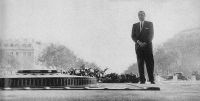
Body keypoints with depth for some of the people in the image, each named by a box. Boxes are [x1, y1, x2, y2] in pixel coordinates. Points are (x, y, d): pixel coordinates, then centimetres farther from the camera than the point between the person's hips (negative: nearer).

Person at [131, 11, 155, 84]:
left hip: (147, 46, -2)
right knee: (140, 63, -3)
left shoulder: (149, 24, 11)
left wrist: (145, 42, -12)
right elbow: (133, 36, 8)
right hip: (138, 46, 2)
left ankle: (151, 79, -4)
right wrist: (138, 42, -10)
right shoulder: (135, 25, 17)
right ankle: (142, 80, -3)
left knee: (150, 63, -6)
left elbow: (151, 34, 1)